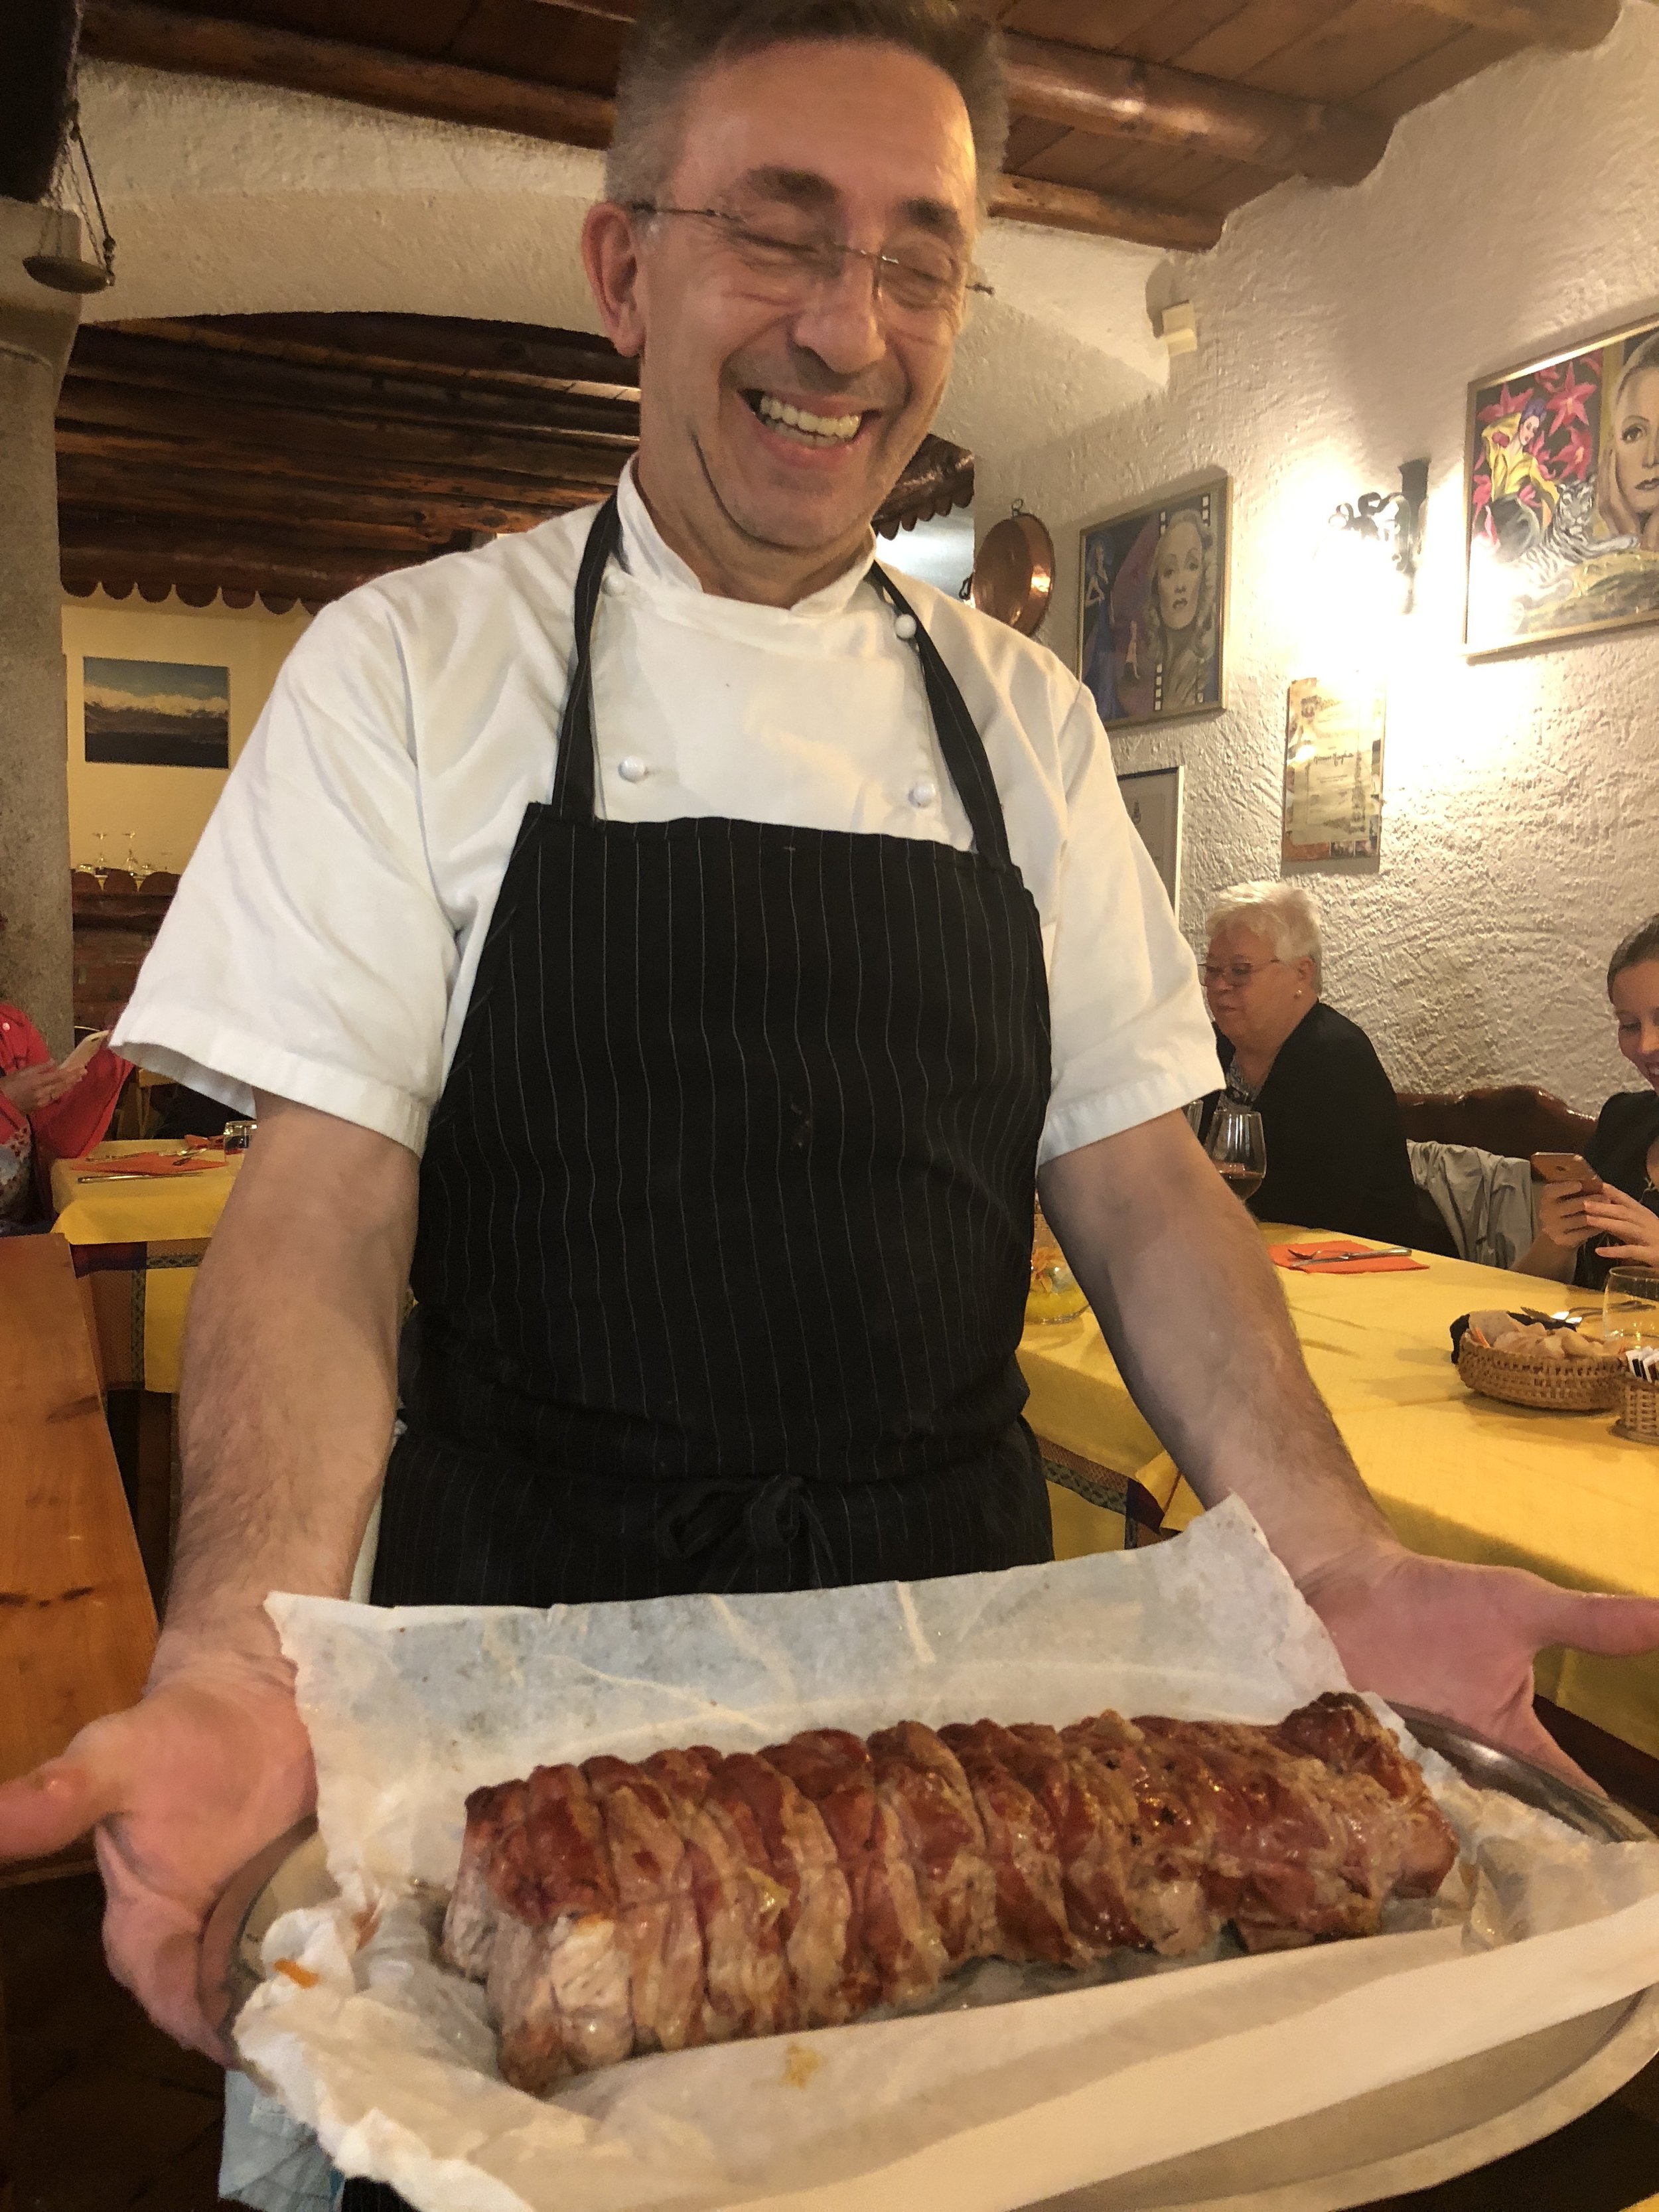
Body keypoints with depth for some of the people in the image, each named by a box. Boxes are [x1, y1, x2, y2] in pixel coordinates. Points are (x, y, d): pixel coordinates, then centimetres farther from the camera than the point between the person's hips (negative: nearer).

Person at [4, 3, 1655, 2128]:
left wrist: (1332, 1554, -14)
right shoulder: (413, 669, -6)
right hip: (534, 1643, -2)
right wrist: (235, 1664, -29)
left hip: (958, 1642, 3)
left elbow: (1134, 1179, 2)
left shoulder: (1022, 717, 4)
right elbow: (322, 1201, -12)